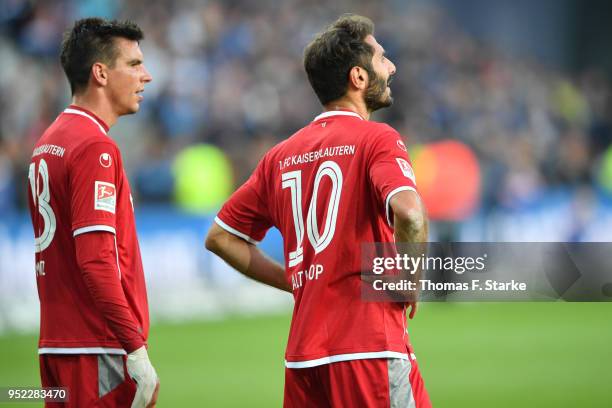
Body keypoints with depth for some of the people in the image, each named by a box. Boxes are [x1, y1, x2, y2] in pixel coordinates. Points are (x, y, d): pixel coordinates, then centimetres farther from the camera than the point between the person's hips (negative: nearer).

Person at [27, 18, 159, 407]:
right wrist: (137, 349, -20)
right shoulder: (95, 146, -12)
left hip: (56, 345, 9)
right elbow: (97, 260, -20)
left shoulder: (47, 144, 16)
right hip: (98, 348, -9)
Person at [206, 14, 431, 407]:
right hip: (370, 347, -7)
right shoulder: (376, 139, -6)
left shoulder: (282, 155, 14)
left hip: (302, 356, 7)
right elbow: (409, 213, -24)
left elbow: (220, 237, 20)